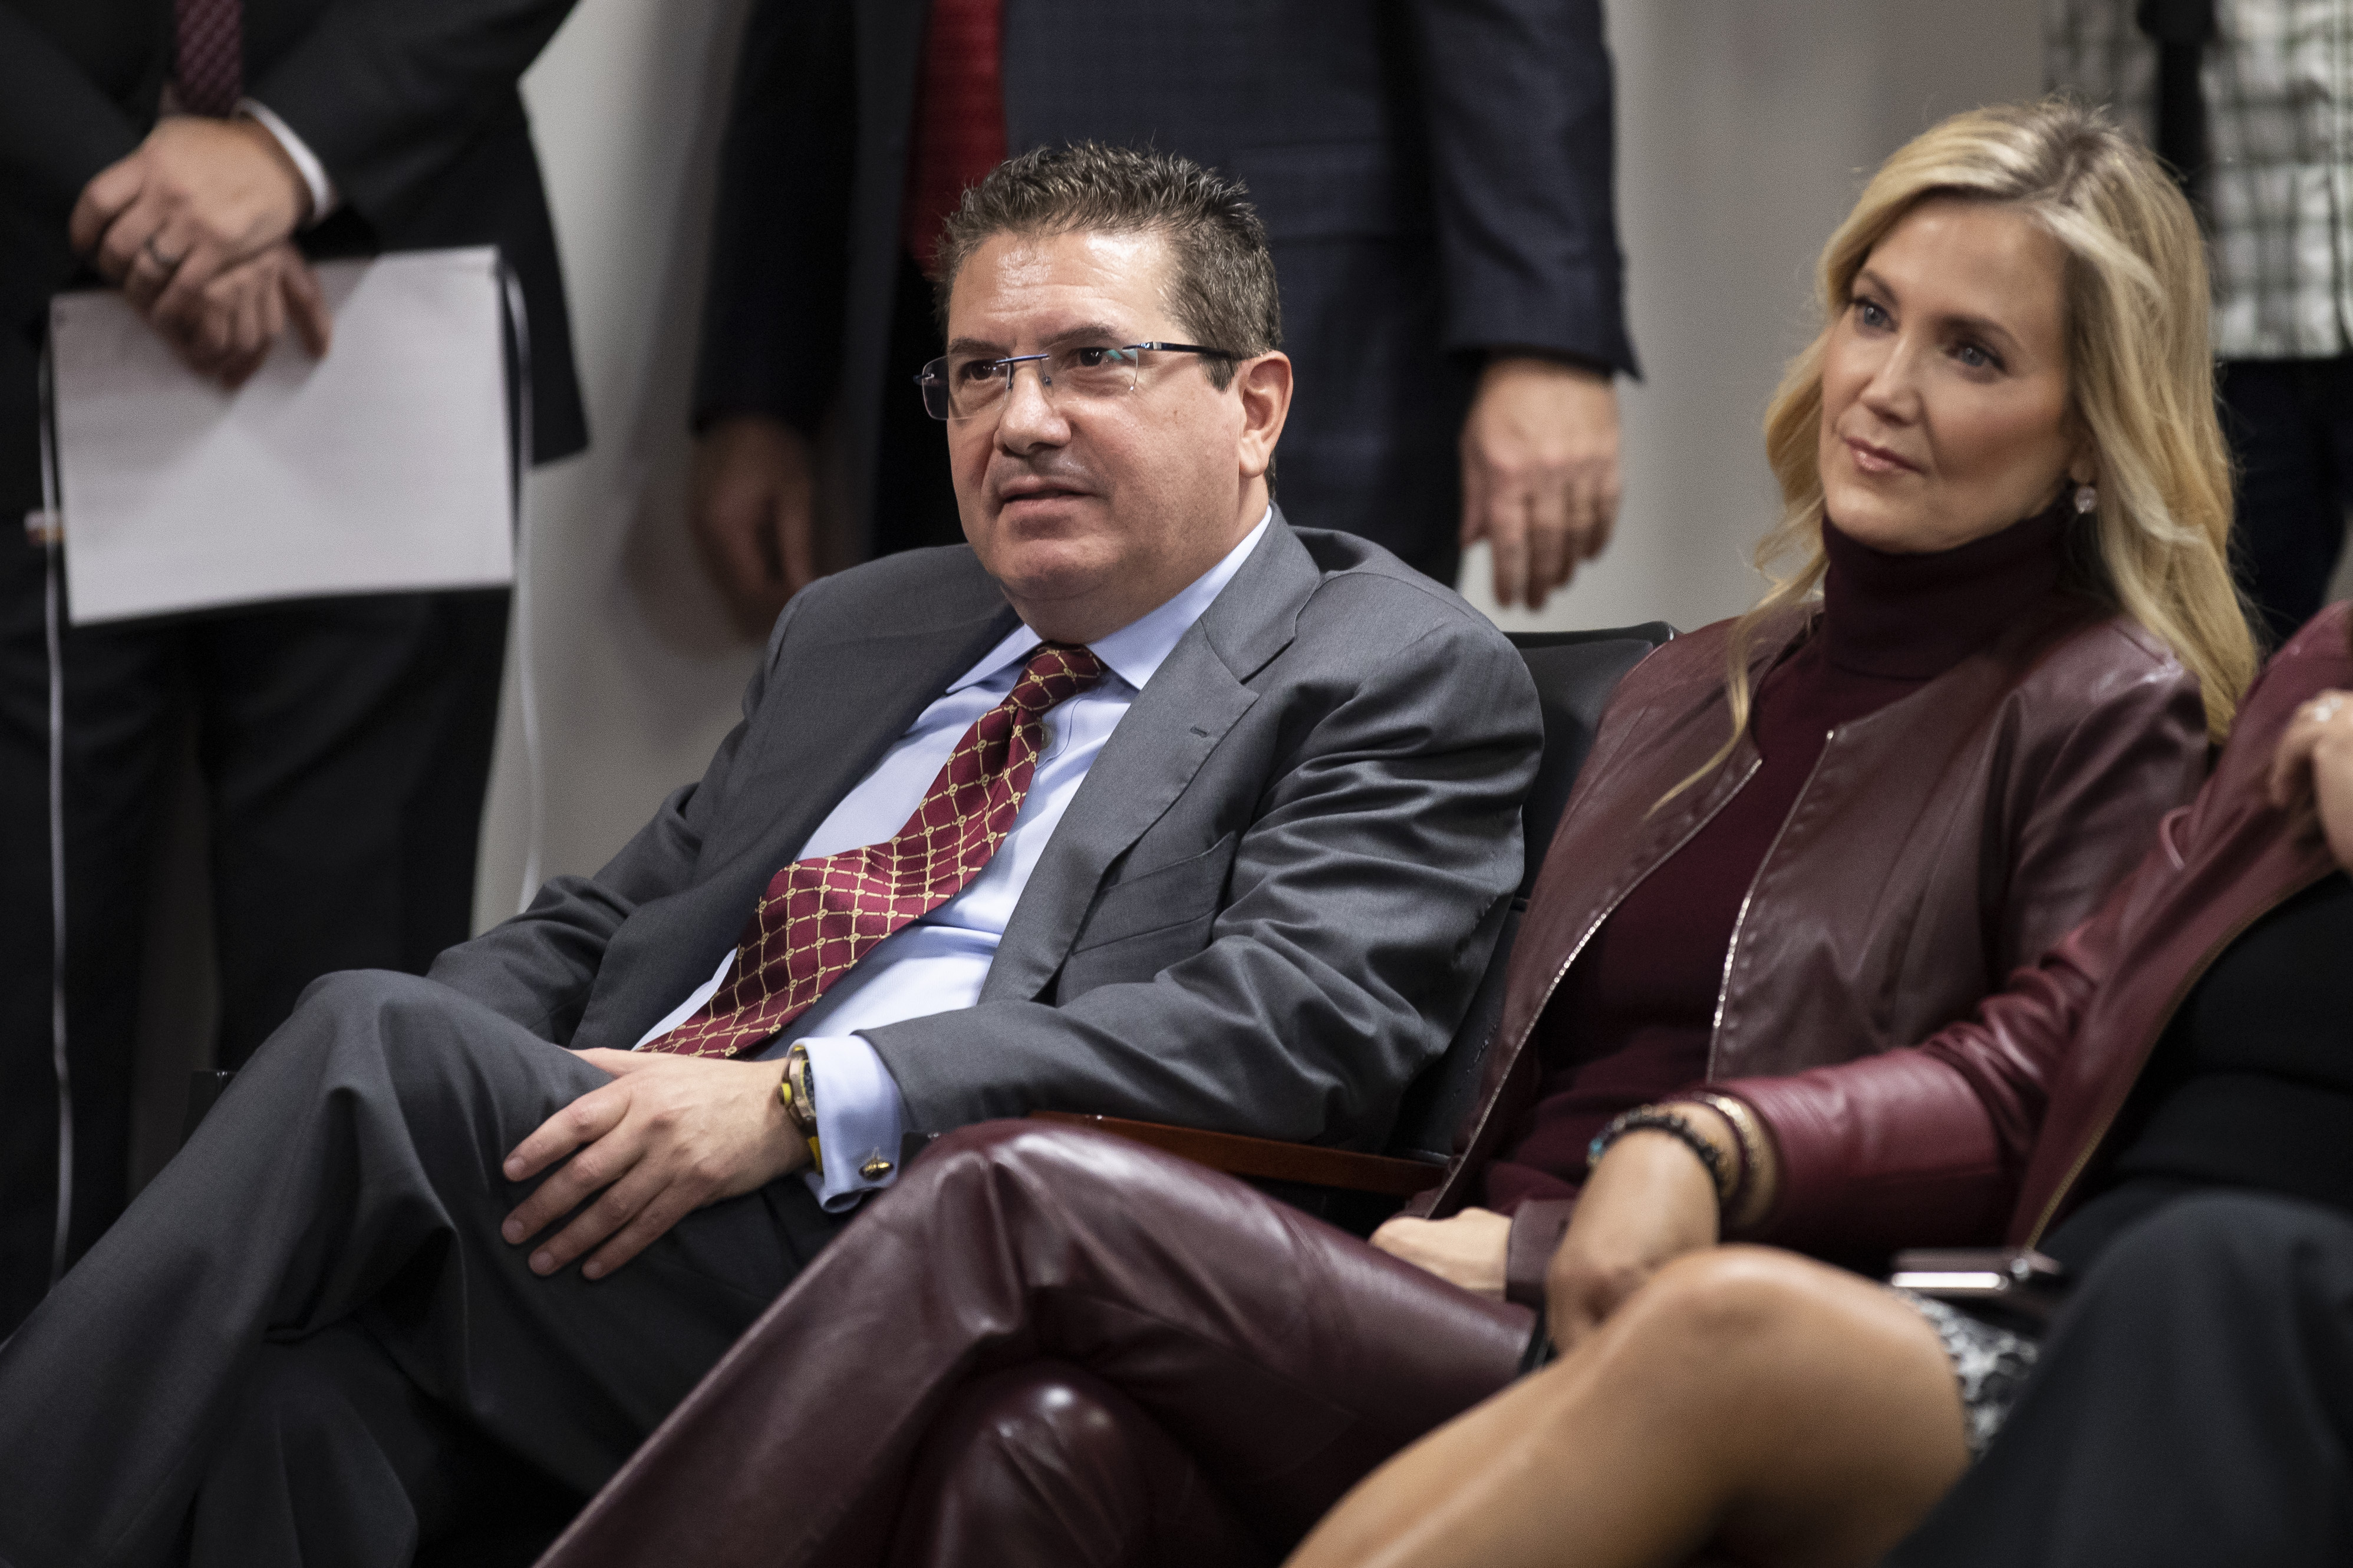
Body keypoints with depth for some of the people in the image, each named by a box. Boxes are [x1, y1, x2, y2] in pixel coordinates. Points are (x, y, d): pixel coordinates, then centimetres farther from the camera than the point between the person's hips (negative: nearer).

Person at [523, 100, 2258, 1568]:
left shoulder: (2111, 716, 8)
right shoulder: (1692, 693, 29)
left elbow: (2063, 1077, -8)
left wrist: (1718, 1149, -23)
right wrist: (1476, 1242, 2)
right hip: (1481, 1325, 6)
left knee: (1017, 1196, -23)